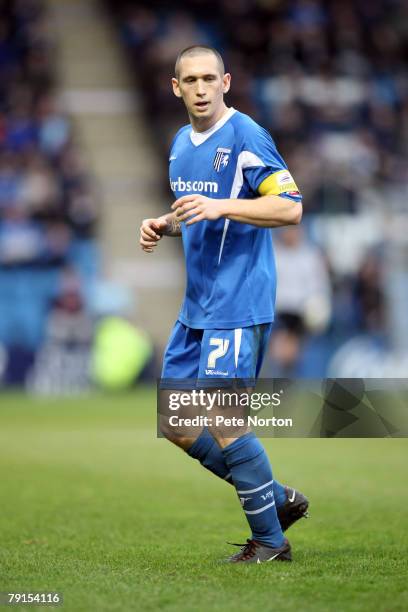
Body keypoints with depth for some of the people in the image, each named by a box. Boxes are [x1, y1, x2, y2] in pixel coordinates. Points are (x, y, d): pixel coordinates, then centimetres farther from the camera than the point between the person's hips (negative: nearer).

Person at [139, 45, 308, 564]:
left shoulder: (246, 137, -12)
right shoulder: (181, 143, 14)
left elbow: (290, 209, -18)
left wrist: (220, 207, -26)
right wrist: (164, 225, 7)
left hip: (238, 305, -9)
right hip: (196, 307, 9)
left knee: (223, 423, -10)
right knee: (175, 423, 8)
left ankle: (269, 543, 4)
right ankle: (277, 499, 19)